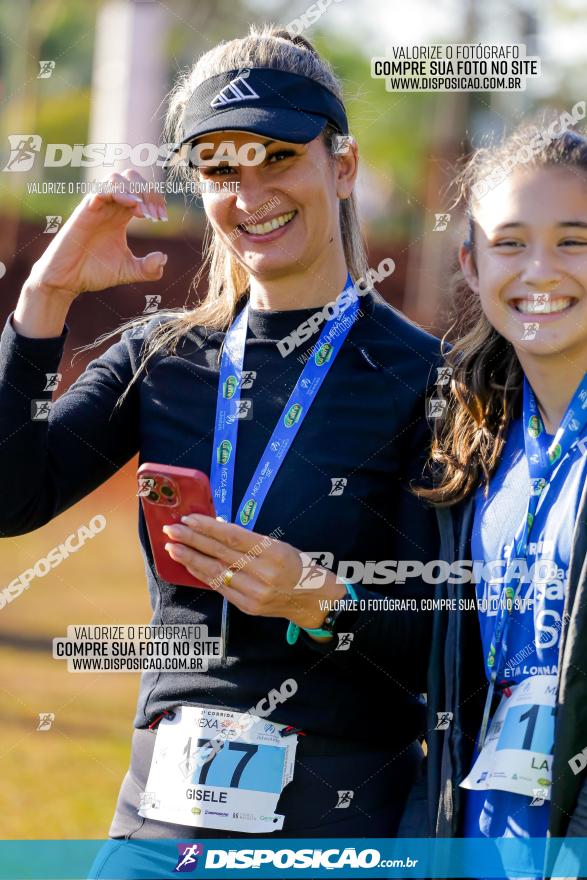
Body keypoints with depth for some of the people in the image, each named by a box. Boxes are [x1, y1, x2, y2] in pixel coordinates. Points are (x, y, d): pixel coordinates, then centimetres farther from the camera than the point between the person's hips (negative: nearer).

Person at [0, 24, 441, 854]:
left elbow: (446, 644, -8)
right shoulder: (161, 357, 9)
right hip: (165, 797, 4)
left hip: (340, 814, -3)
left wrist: (321, 600, -25)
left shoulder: (420, 377, -5)